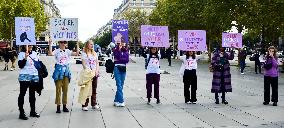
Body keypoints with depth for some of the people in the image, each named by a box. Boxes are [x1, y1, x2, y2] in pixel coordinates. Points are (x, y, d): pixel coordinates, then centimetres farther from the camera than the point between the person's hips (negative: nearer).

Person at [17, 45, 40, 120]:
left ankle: (33, 111, 22)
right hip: (24, 77, -6)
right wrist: (25, 58, -25)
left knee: (32, 94, 13)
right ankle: (21, 113, 1)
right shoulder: (21, 54, -6)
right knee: (22, 94, -1)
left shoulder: (34, 53, 11)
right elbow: (20, 65, -13)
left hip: (34, 77, 6)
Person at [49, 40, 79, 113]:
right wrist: (50, 44, -28)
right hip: (59, 70, -3)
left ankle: (64, 106, 15)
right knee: (58, 89, -2)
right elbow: (51, 53, -22)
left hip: (66, 70, 4)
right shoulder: (57, 51, -1)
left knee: (65, 89, 7)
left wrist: (77, 45, -10)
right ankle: (58, 106, 4)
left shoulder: (67, 51, 8)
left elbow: (76, 53, -4)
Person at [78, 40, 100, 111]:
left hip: (95, 73, 5)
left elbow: (97, 63, 15)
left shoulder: (95, 53, 15)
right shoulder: (84, 53, -1)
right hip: (87, 73, -5)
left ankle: (94, 104, 14)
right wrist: (89, 71, -13)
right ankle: (84, 105, -4)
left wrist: (97, 71, 0)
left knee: (94, 89, 8)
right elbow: (84, 64, -6)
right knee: (86, 89, -7)